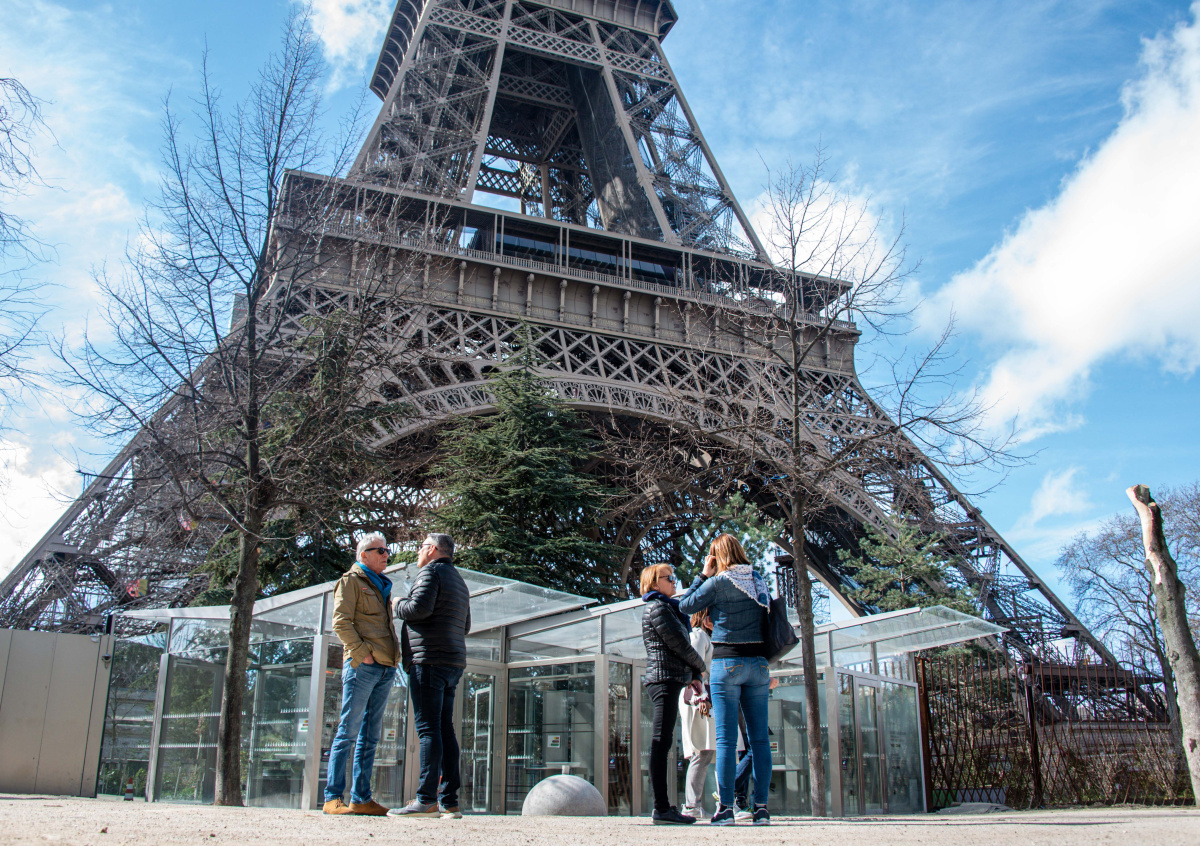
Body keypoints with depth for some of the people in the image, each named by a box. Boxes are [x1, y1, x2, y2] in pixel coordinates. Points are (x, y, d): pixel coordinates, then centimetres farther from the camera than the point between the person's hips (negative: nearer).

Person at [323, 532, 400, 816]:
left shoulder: (381, 586, 25)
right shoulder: (350, 581, 1)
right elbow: (341, 622, -9)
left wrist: (394, 655, 15)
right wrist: (362, 653, -15)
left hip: (386, 667, 8)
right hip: (362, 665, -8)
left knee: (370, 736, 7)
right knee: (349, 731, -7)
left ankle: (361, 798, 9)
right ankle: (333, 797, -4)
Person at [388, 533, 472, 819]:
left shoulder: (431, 572, -3)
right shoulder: (459, 581, 25)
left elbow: (420, 607, -18)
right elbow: (465, 626, 28)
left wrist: (399, 604, 0)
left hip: (429, 659, -9)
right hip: (454, 663, 9)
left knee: (428, 728, -11)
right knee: (445, 729, 6)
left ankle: (426, 800, -14)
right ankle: (449, 801, 3)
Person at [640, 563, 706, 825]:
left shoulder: (667, 607, 25)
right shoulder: (656, 607, -5)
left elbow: (679, 644, 21)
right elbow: (677, 642, -10)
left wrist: (693, 676, 8)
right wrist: (699, 667, 5)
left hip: (668, 681, 10)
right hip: (664, 678, -10)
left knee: (662, 744, 8)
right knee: (661, 743, -12)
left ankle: (663, 807, 9)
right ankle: (662, 808, -14)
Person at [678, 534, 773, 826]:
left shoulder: (718, 582, -7)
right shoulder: (759, 581, 9)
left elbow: (685, 606, 2)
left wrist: (703, 575, 7)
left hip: (727, 663, -5)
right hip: (758, 664, 5)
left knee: (726, 739, -3)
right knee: (759, 737, 6)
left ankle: (725, 807, -3)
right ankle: (761, 807, 6)